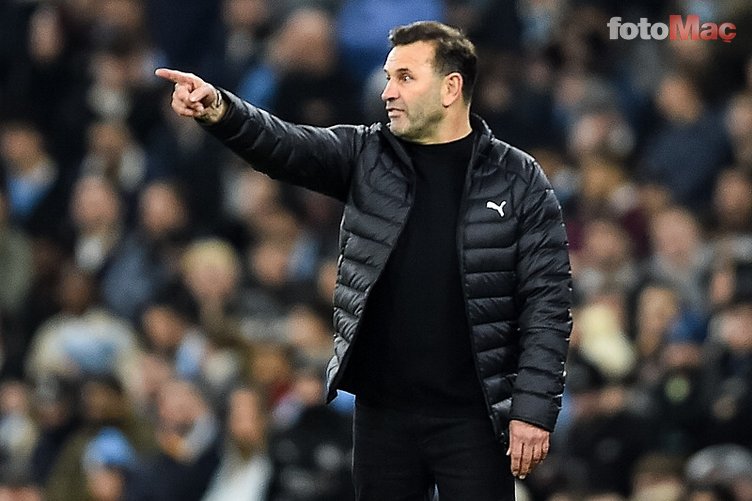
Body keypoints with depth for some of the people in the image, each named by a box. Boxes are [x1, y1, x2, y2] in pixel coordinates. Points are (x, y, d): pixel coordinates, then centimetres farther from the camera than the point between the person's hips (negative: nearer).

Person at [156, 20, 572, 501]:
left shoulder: (518, 182, -2)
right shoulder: (367, 156, 7)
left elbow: (547, 302, -4)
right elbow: (287, 146, -10)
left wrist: (535, 408, -11)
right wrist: (220, 111, -30)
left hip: (472, 418, -3)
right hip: (384, 412, 3)